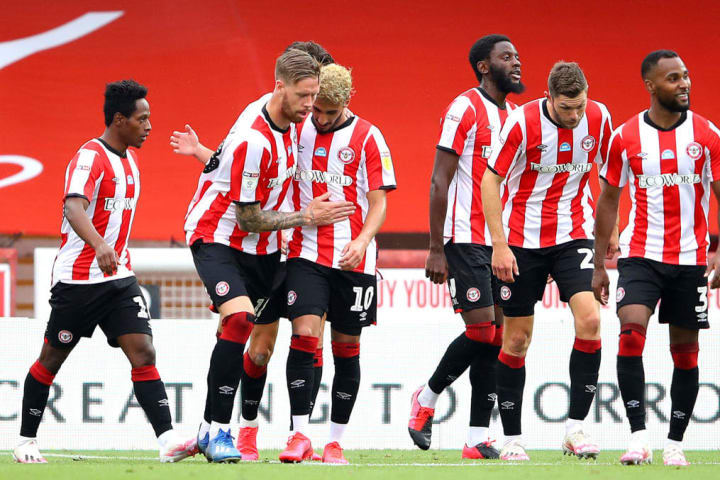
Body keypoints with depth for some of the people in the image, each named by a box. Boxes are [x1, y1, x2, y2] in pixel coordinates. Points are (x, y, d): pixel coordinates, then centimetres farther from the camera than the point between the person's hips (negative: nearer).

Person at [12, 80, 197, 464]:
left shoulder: (131, 159, 12)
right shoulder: (90, 158, -15)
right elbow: (74, 207, -32)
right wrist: (99, 245, -48)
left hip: (119, 278, 7)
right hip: (78, 279, -7)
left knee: (143, 352, -9)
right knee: (51, 359, 5)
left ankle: (167, 440, -17)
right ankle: (26, 442, 18)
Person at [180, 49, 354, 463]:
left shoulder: (289, 120, -2)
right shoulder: (253, 141, -27)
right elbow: (248, 218, -21)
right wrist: (307, 217, -12)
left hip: (259, 248, 8)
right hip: (218, 238, -8)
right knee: (239, 319, -26)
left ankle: (213, 431, 12)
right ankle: (216, 428, -22)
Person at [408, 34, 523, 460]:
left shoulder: (516, 116, 15)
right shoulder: (465, 109, -7)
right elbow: (440, 182, -9)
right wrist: (436, 250, -13)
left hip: (503, 242, 7)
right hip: (467, 240, -7)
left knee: (496, 337, 2)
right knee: (481, 332, -12)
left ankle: (479, 439, 3)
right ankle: (427, 400, 10)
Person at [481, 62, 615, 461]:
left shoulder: (598, 118, -6)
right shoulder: (522, 122, -16)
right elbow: (490, 180, -11)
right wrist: (498, 245, -16)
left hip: (574, 236, 2)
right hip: (522, 240, -2)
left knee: (589, 319, -18)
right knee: (517, 337, 2)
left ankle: (575, 427, -11)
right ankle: (512, 438, 12)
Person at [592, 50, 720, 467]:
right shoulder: (626, 138, 0)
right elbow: (609, 200, 9)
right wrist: (599, 265, 8)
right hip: (640, 255, -1)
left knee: (686, 350, 4)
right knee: (632, 331, -20)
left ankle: (675, 443, 16)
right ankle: (638, 436, -19)